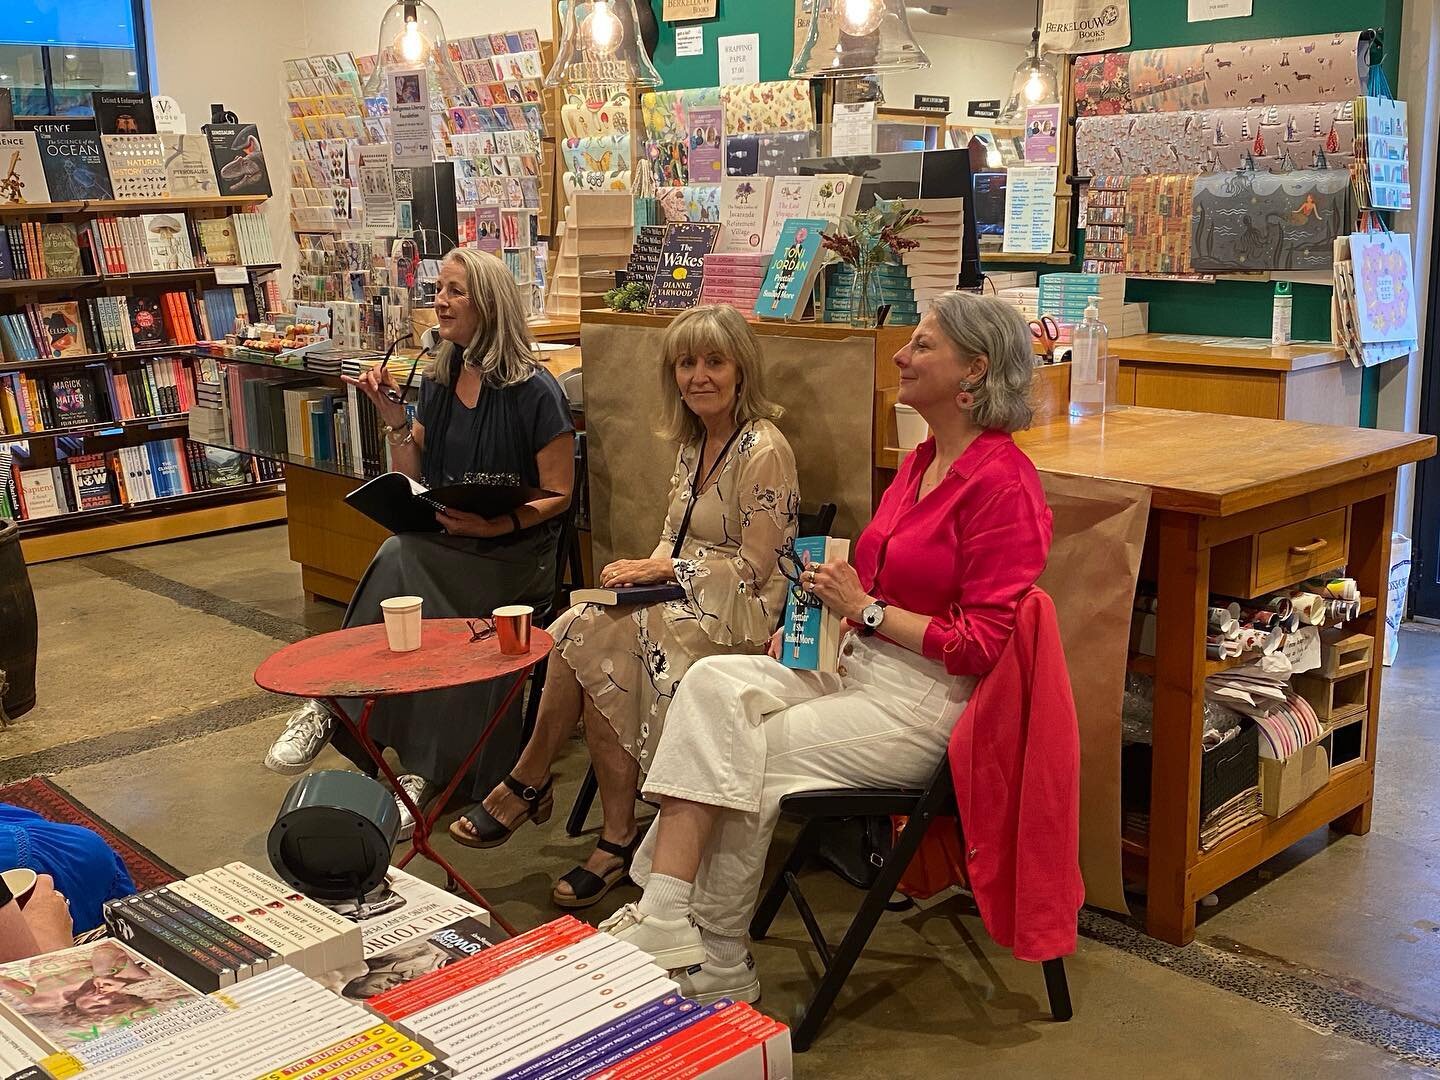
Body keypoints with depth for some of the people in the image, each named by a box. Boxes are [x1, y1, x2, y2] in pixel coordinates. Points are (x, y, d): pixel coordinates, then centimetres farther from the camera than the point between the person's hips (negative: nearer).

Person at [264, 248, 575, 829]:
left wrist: (498, 525, -22)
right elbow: (412, 485, 11)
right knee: (398, 558, -28)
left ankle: (329, 702, -12)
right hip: (443, 544, 5)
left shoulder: (535, 392, -8)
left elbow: (558, 495, -7)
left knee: (398, 562, -29)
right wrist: (392, 417, -1)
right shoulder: (439, 383, 11)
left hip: (515, 551, -5)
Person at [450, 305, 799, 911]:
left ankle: (528, 784, -8)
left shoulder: (763, 451, -11)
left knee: (589, 635, -27)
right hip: (686, 601, 7)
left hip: (739, 614, -7)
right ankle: (616, 839, -16)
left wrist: (662, 570, -14)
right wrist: (647, 569, -2)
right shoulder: (692, 444, 15)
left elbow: (754, 570, -15)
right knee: (600, 662, -25)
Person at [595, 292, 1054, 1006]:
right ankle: (665, 912, -20)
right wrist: (825, 608, 4)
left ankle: (717, 964, -3)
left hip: (926, 699, -8)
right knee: (713, 682, -15)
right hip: (861, 667, 8)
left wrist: (865, 609, -15)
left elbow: (984, 643, -18)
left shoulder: (1003, 485, -14)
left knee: (745, 759, -18)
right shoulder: (921, 463, 14)